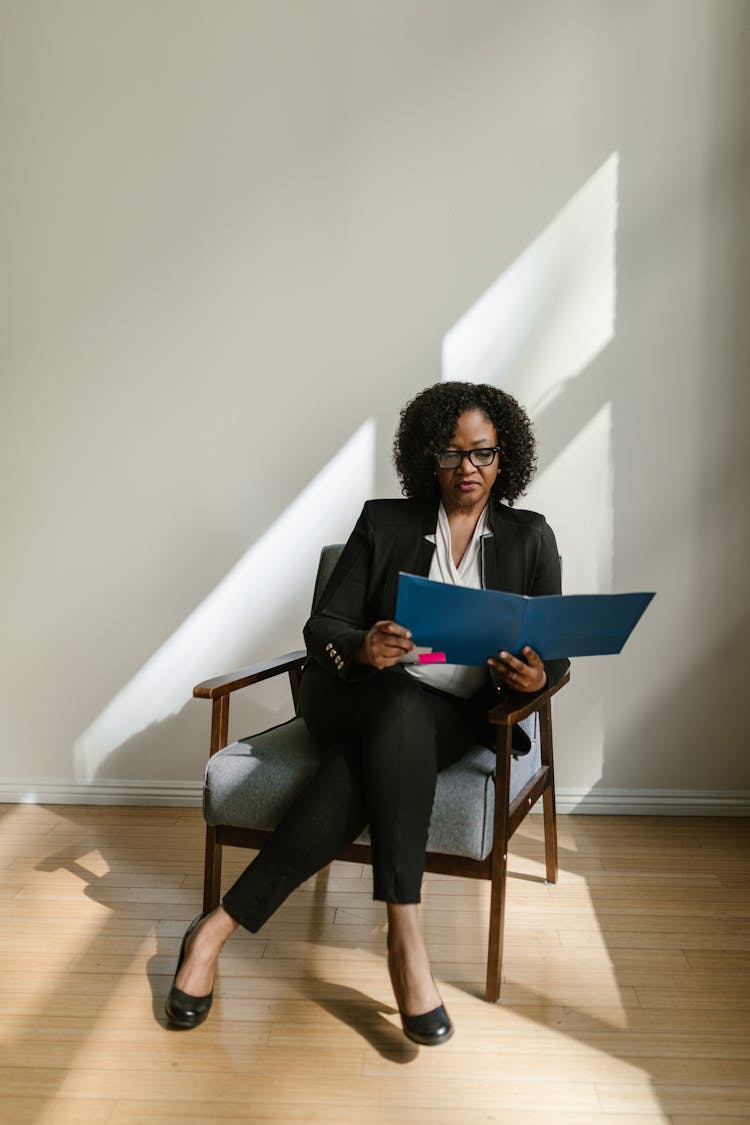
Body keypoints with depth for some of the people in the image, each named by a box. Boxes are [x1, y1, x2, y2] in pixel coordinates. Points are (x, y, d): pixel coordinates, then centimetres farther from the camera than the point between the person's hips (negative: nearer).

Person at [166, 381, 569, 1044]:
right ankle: (405, 933, -38)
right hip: (359, 698, 0)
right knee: (402, 704, -38)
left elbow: (556, 650, 7)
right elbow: (321, 627, 2)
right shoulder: (384, 522, 9)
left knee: (357, 775, -34)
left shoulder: (530, 537, 11)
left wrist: (538, 673, -20)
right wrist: (362, 648, -23)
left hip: (453, 717, 0)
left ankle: (219, 929, -26)